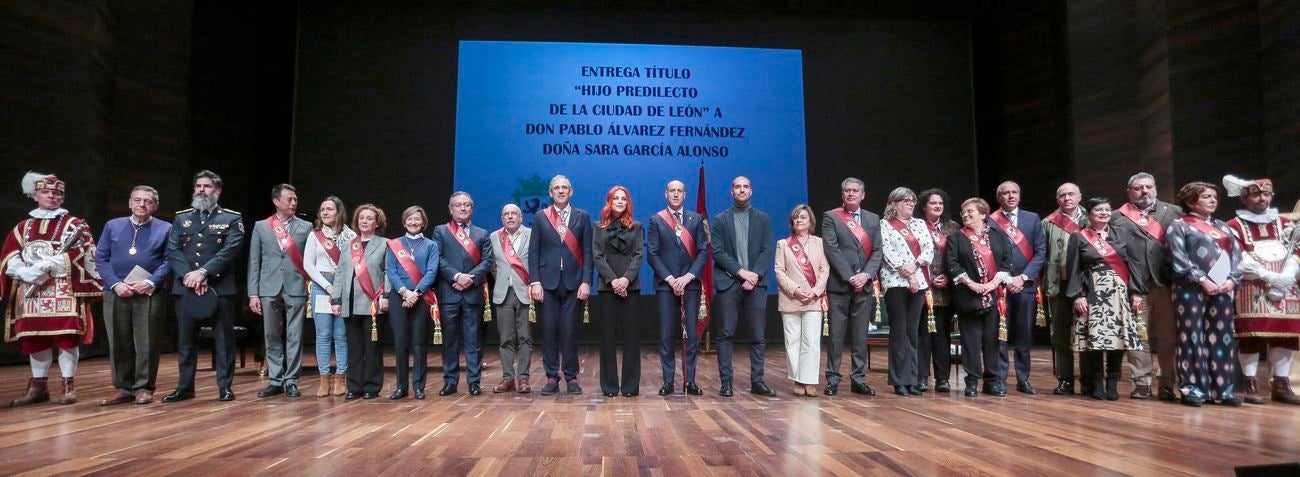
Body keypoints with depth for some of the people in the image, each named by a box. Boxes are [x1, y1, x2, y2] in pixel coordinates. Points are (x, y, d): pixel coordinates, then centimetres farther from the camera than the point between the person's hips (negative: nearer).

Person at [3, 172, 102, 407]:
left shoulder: (75, 225, 6)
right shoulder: (23, 227, 17)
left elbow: (77, 256, -9)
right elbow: (9, 259, 7)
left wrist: (43, 266, -17)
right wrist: (29, 273, -12)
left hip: (65, 291, -4)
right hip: (31, 293, 4)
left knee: (66, 337, -6)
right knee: (34, 339, 5)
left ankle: (69, 385, 1)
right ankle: (38, 386, 15)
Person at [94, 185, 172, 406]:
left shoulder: (165, 229, 6)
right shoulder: (112, 226, 13)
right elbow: (100, 258, 7)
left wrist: (150, 282, -16)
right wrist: (116, 284, -8)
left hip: (149, 294, -3)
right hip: (116, 294, 3)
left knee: (146, 344, -1)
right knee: (118, 344, 7)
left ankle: (144, 389, 8)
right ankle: (123, 388, 16)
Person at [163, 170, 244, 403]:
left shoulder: (232, 219, 4)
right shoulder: (181, 217, 14)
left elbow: (230, 250, -9)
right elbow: (172, 250, 4)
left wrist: (203, 272, -18)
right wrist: (187, 275, -12)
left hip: (220, 287, -3)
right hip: (185, 286, 3)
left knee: (223, 338, 1)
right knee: (185, 339, 7)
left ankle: (225, 386, 8)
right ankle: (185, 387, 17)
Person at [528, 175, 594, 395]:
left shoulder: (582, 217, 7)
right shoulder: (540, 217, 9)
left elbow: (587, 252, 3)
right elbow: (533, 252, 5)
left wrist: (586, 282, -6)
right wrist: (535, 282, -4)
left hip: (573, 282, -1)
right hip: (548, 282, 1)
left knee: (570, 332, 1)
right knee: (549, 332, 3)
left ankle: (571, 377, 11)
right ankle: (552, 377, 12)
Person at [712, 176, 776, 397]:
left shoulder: (763, 219, 12)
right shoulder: (720, 220, 8)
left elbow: (767, 251, 4)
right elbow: (717, 251, -1)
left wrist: (754, 275, -11)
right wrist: (741, 272, -12)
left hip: (756, 283, 1)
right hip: (728, 283, -1)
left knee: (758, 335, 2)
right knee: (726, 334, -1)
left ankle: (757, 381, 9)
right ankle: (726, 381, 5)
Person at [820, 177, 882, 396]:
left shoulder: (873, 219, 15)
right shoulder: (831, 217, 2)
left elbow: (877, 251, 8)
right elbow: (832, 250, -7)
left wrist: (866, 275, -9)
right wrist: (850, 277, -13)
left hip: (864, 285, 3)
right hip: (839, 285, -3)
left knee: (861, 335, 6)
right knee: (836, 335, 0)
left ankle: (858, 379, 12)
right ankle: (832, 379, 6)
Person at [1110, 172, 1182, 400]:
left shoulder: (1174, 212, 13)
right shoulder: (1118, 218, 10)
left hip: (1167, 284, 1)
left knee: (1168, 335, 2)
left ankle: (1167, 384, 10)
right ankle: (1142, 382, 7)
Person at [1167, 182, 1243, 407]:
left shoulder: (1223, 227, 19)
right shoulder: (1179, 225, 2)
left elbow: (1236, 254, 11)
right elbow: (1179, 257, -8)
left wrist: (1233, 279, -5)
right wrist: (1202, 279, -15)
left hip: (1223, 288, 5)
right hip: (1191, 287, -5)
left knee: (1222, 337, 5)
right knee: (1192, 336, -4)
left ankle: (1222, 388, 10)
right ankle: (1192, 387, 0)